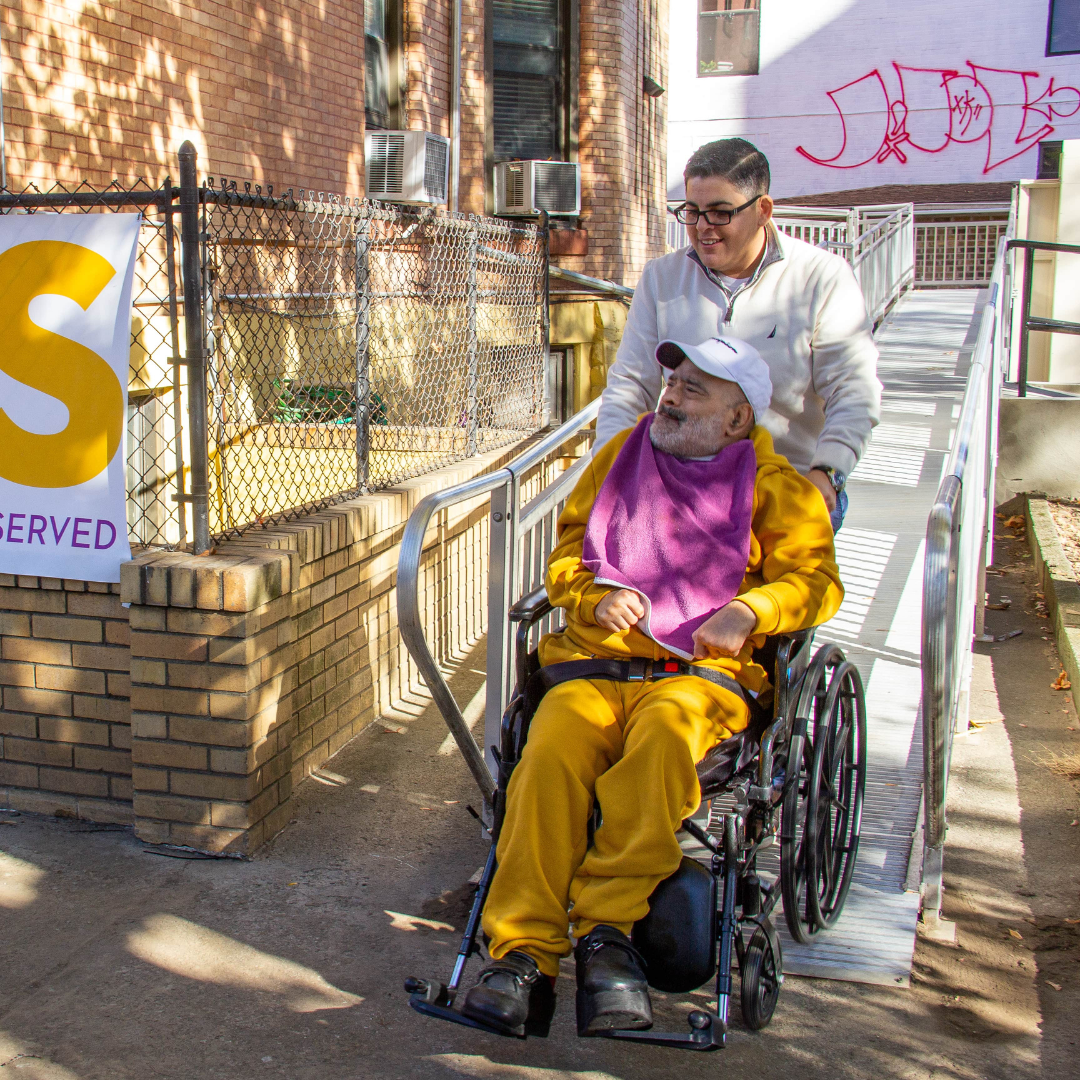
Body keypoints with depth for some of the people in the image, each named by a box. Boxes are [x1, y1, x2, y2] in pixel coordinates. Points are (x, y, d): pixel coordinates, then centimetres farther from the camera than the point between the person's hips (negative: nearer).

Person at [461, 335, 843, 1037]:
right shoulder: (622, 456, 22)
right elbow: (566, 555, 24)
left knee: (663, 734, -38)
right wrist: (596, 597, 1)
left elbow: (814, 577, 6)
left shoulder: (774, 486, 14)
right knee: (553, 749, -30)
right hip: (596, 659, 2)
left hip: (702, 670, -2)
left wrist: (748, 611, -14)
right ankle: (524, 949, -31)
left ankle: (607, 925, -32)